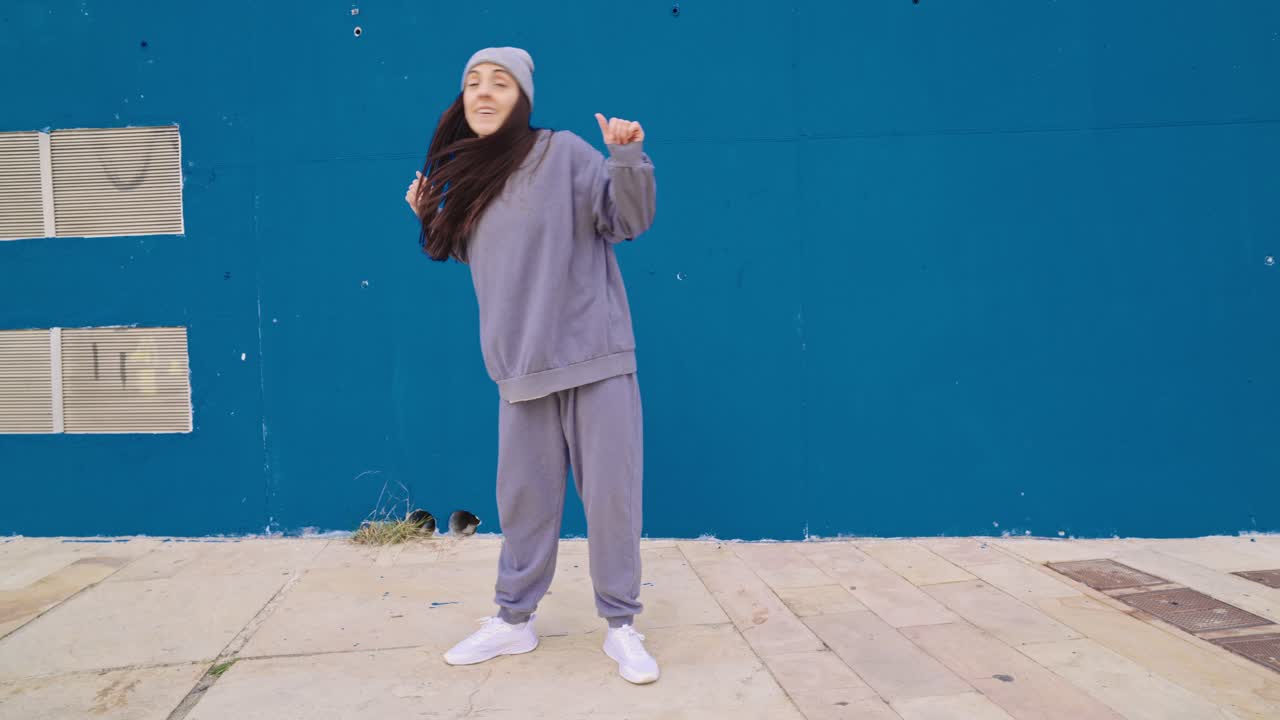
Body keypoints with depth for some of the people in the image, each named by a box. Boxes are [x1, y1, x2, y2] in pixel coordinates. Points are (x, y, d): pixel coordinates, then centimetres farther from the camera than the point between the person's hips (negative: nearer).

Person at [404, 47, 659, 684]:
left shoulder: (563, 153, -5)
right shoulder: (466, 180, 11)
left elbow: (629, 220, -8)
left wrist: (627, 159, -23)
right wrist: (429, 217, 12)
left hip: (595, 357, -4)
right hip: (522, 368, 5)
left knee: (611, 495, 1)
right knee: (523, 499, 13)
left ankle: (620, 627, 17)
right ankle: (513, 621, 29)